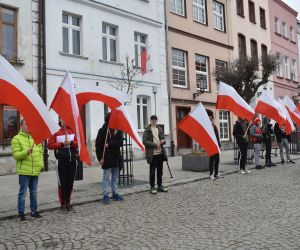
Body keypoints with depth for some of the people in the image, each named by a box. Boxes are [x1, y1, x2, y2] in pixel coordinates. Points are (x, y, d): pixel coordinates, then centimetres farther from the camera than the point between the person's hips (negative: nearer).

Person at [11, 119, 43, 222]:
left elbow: (40, 152, 15)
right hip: (24, 171, -5)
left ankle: (34, 211, 25)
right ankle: (21, 214, 11)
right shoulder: (17, 139, -4)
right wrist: (26, 152, -26)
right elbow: (15, 154, -10)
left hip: (35, 171, 5)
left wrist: (41, 164, 4)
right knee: (23, 193, 1)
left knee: (34, 192, 14)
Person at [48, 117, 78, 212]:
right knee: (62, 182, 1)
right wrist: (61, 144, -13)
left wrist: (71, 142, -12)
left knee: (70, 182, 8)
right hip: (61, 160, -3)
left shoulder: (73, 131, 8)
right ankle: (62, 204, 13)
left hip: (72, 159, 3)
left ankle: (68, 203, 19)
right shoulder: (56, 132, 0)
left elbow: (78, 143, 5)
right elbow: (50, 145, -4)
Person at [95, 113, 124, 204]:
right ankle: (105, 195, 8)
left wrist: (109, 144, -16)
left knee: (115, 177, 11)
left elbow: (120, 142, -5)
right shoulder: (103, 130, -4)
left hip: (116, 157, 4)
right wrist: (100, 157, -11)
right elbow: (98, 145, -6)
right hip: (106, 158, -4)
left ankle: (115, 194, 21)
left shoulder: (118, 130, 6)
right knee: (106, 177, 1)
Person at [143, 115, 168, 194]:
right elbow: (144, 141, -11)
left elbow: (163, 139, 20)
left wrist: (163, 141, -5)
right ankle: (152, 187, 11)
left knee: (160, 170, 11)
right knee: (152, 171, 1)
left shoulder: (159, 129, 14)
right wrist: (155, 145, -18)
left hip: (160, 153, 5)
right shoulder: (147, 130, -3)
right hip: (152, 154, -5)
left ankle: (160, 186, 23)